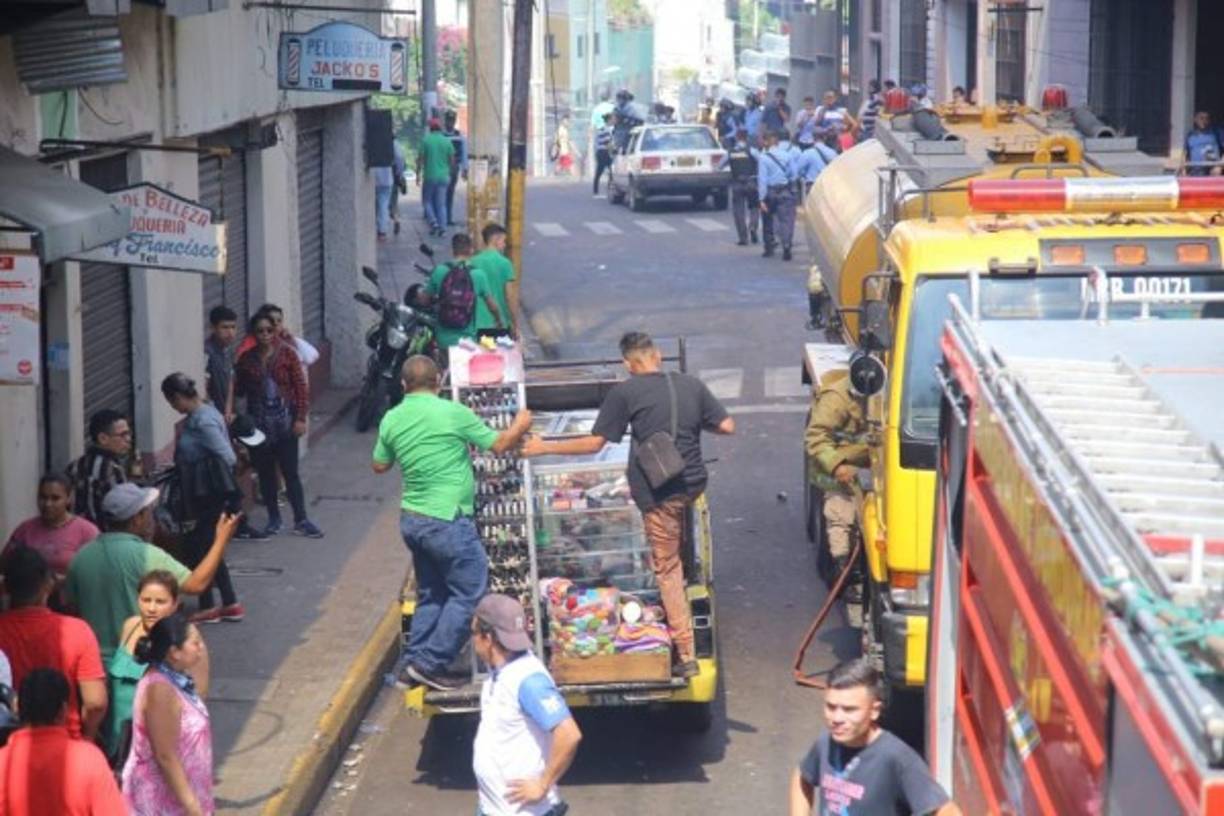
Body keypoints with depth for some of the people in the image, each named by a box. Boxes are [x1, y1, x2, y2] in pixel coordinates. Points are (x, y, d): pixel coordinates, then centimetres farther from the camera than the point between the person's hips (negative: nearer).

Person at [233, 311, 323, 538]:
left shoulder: (287, 354, -5)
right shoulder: (246, 359, 2)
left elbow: (300, 387, -4)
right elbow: (239, 390, 5)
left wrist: (300, 418, -9)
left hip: (284, 422, -2)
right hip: (258, 423, 2)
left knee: (291, 472, -1)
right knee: (265, 473, 9)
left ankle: (301, 520, 6)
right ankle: (273, 519, 21)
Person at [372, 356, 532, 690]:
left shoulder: (391, 420, 3)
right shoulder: (453, 413, -13)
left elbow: (379, 465, 16)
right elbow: (499, 445, -4)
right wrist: (520, 425, 15)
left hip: (411, 520, 7)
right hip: (447, 521, -7)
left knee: (431, 594, 19)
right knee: (469, 592, 2)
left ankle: (413, 663, 19)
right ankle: (430, 663, -2)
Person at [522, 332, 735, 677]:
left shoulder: (625, 393, -7)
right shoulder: (692, 385, 5)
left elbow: (595, 443, -6)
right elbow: (727, 426, 6)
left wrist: (545, 448, 5)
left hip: (658, 491, -4)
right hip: (693, 481, 4)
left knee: (667, 567, 2)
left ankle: (686, 654, 3)